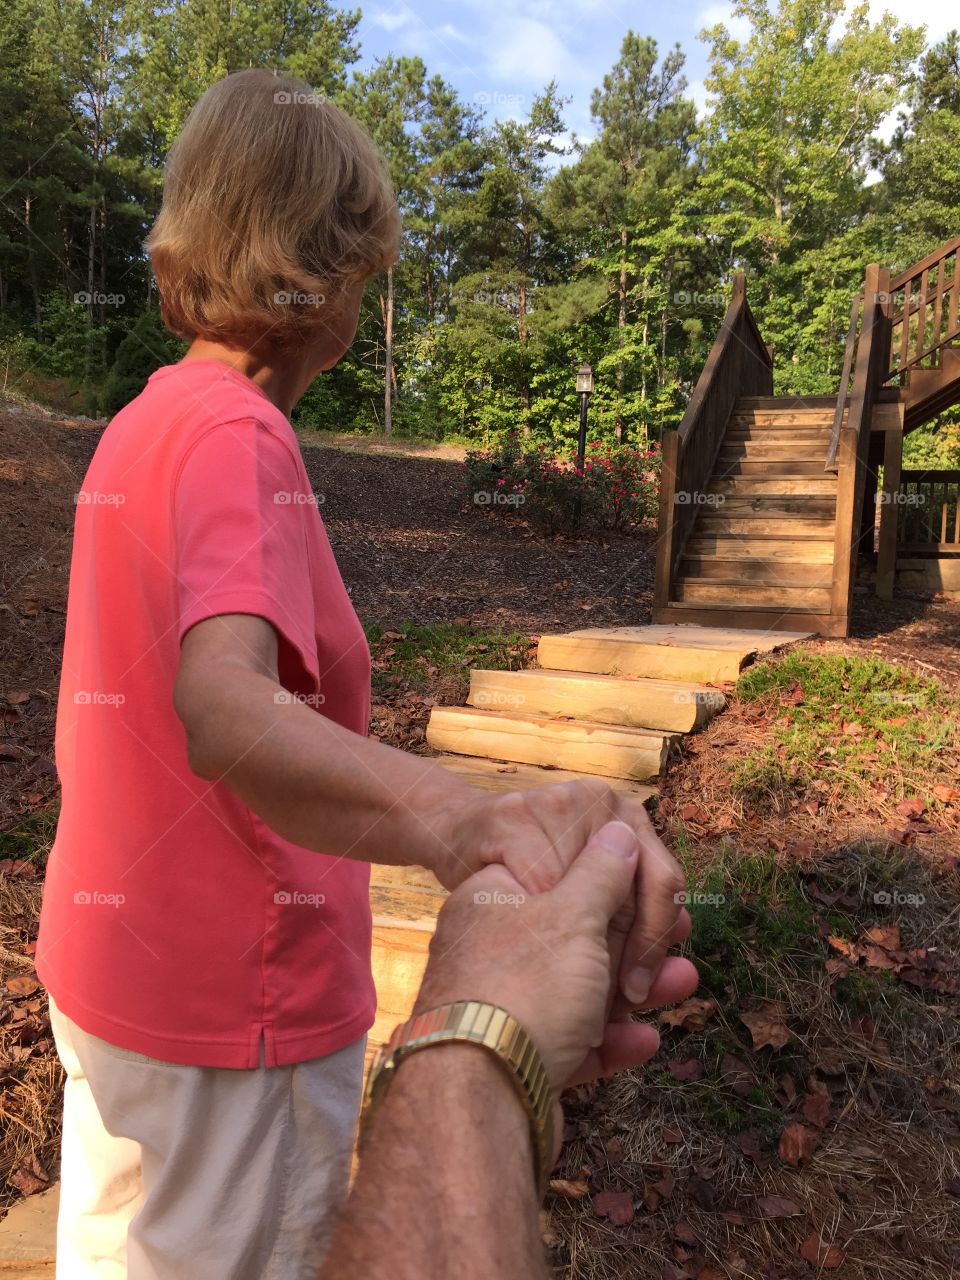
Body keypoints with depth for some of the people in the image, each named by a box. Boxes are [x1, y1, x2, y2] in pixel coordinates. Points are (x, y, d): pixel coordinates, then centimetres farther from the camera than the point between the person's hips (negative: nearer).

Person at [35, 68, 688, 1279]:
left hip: (108, 955, 9)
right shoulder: (234, 435, -24)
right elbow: (223, 712, -43)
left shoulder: (143, 420, 5)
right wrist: (456, 818, -60)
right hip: (235, 1002, -8)